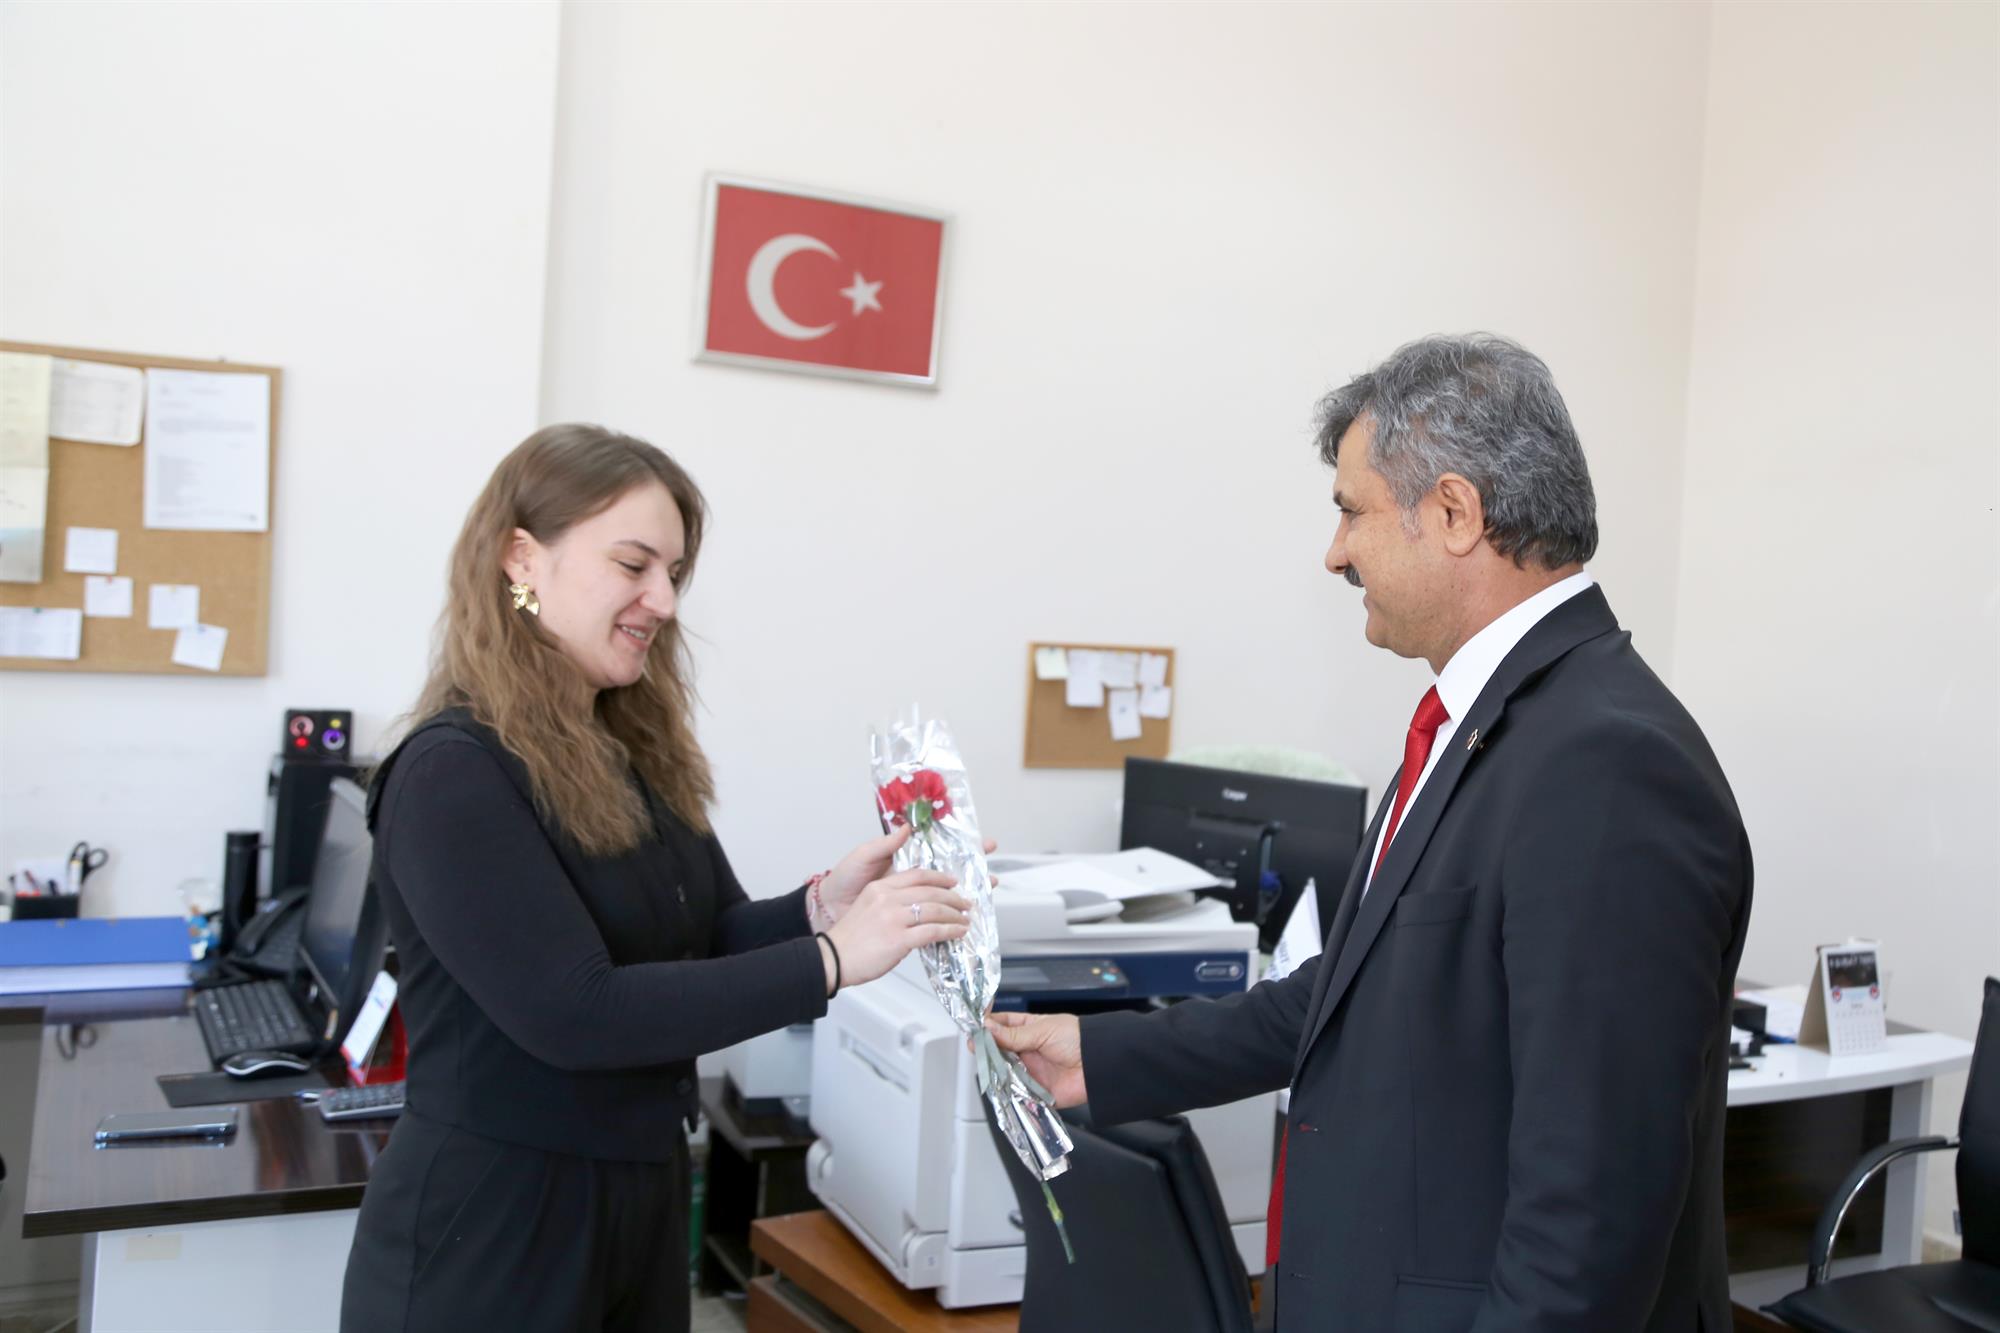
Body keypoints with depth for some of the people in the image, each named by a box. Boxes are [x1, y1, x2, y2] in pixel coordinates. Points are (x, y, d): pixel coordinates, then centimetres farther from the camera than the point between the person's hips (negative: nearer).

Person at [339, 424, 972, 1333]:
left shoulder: (639, 754, 5)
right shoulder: (454, 772, -19)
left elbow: (710, 939, 6)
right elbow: (574, 1013, -25)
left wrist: (819, 906, -15)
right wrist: (831, 959, -27)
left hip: (645, 1198, 7)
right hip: (489, 1220, -7)